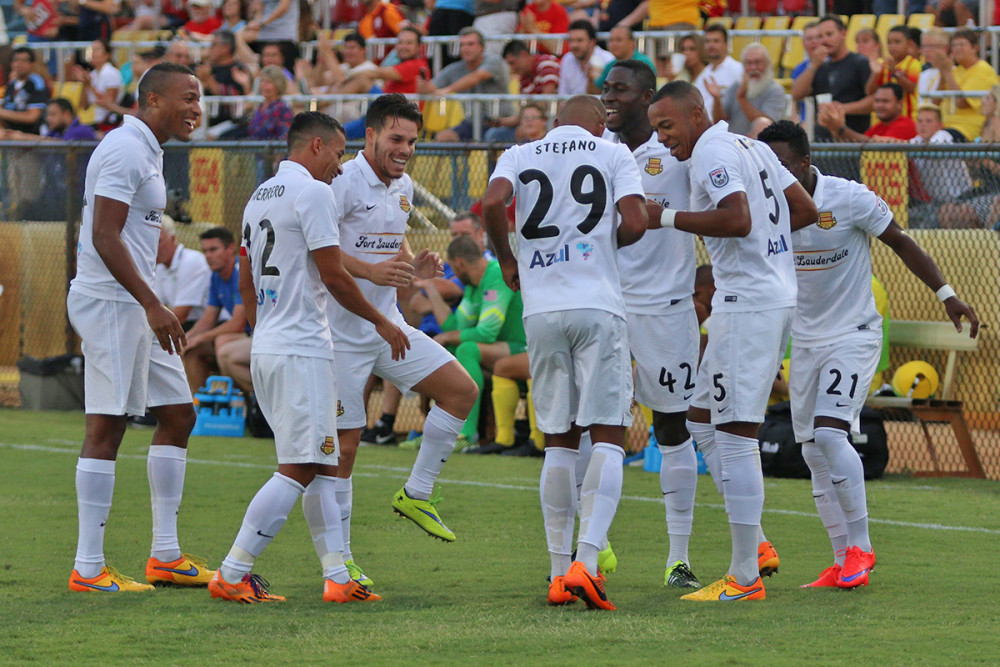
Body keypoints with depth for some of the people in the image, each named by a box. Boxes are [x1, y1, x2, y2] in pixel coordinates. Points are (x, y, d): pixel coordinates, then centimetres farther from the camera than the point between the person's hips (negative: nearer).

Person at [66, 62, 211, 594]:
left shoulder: (146, 151, 17)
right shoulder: (125, 150, -14)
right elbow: (105, 237, -21)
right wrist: (152, 305, -24)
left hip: (136, 306, 11)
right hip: (111, 304, -11)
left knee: (177, 415, 11)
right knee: (106, 427, -9)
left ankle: (165, 555, 16)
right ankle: (88, 569, -7)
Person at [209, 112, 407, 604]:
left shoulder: (259, 196, 17)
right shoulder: (312, 193, -10)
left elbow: (246, 282, 22)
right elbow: (332, 274, -12)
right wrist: (381, 322, -1)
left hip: (265, 347, 10)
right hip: (302, 351, -10)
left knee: (319, 468, 11)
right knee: (300, 469, -10)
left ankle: (337, 577, 8)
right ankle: (232, 574, -13)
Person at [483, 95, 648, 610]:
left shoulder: (520, 156, 12)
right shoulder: (613, 155, 8)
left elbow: (493, 203, -8)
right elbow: (634, 224, -5)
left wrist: (507, 260, 8)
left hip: (542, 310, 3)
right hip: (597, 305, -3)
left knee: (558, 441, 11)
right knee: (608, 436, -2)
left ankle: (560, 572, 9)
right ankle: (586, 562, -18)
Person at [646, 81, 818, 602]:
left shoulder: (711, 152, -11)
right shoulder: (751, 147, 18)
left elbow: (737, 220, -25)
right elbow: (806, 210, 20)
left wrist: (668, 218, -16)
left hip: (748, 303, -10)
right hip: (778, 293, 10)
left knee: (735, 436, -8)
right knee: (702, 422, 17)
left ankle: (745, 578, -7)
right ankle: (755, 546, 15)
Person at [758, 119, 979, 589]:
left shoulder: (850, 199, -16)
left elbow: (900, 242, -4)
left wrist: (945, 293, -7)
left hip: (853, 335, -6)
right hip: (804, 340, 6)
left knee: (828, 432, -21)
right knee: (814, 452, 3)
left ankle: (860, 546, -10)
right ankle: (843, 560, 12)